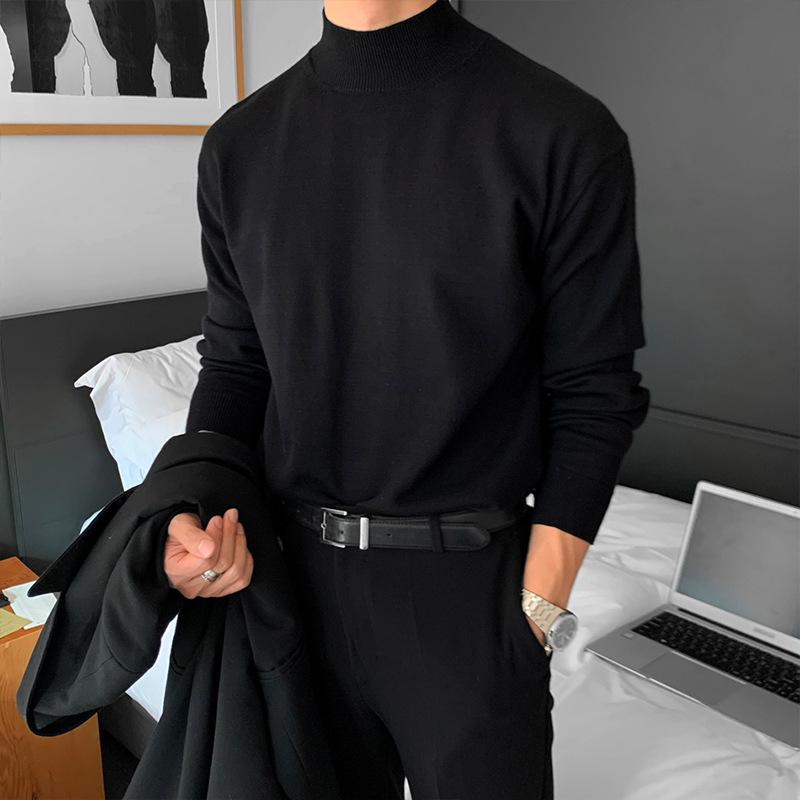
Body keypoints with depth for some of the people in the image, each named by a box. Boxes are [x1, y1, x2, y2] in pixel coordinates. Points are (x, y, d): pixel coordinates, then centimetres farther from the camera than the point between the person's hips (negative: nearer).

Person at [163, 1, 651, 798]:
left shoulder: (564, 133, -11)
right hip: (297, 569, 4)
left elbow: (593, 395, -8)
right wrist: (194, 517, -7)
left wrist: (538, 606, -10)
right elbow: (233, 361, 8)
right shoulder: (239, 144, 2)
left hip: (466, 582, -3)